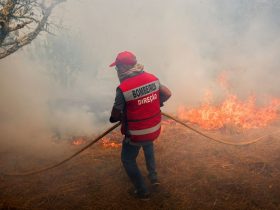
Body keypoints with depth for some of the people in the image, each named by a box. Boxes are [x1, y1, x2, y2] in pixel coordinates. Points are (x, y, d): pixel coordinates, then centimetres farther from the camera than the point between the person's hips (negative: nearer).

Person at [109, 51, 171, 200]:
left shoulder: (122, 88, -22)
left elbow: (115, 114, -15)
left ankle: (142, 192, 27)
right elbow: (167, 94, 4)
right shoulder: (152, 78, -5)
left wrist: (115, 117, 7)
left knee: (128, 160, 19)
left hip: (135, 134, -5)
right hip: (154, 129, 6)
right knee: (148, 145, 37)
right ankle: (153, 176, 41)